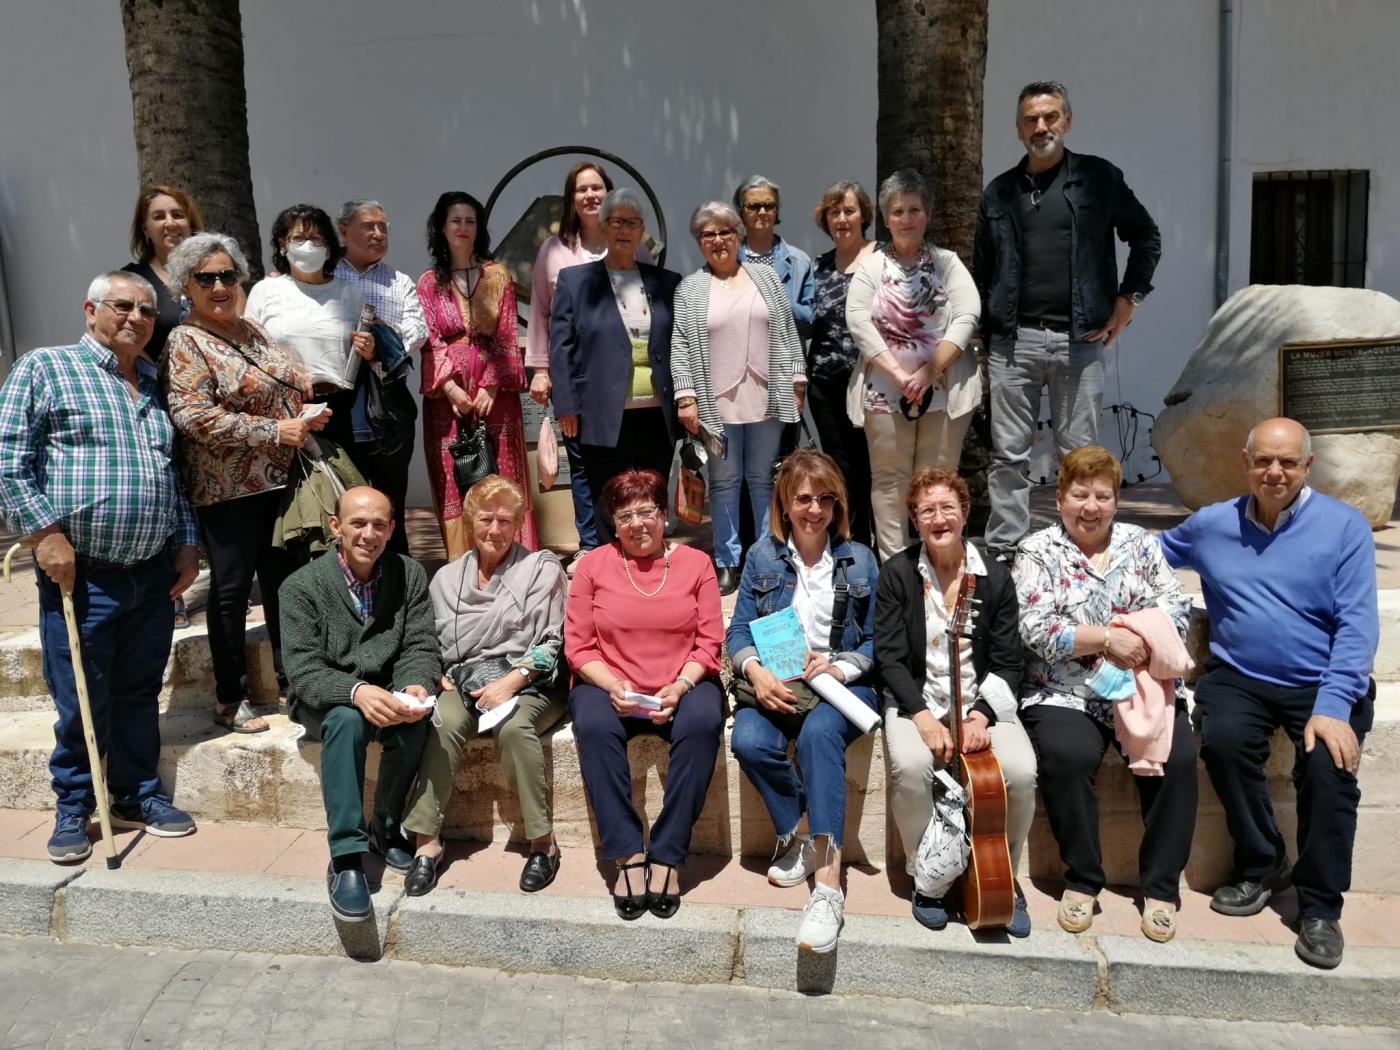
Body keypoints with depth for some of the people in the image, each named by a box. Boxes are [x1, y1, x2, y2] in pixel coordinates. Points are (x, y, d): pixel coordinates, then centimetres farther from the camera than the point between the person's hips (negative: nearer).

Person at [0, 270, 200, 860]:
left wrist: (187, 544, 13)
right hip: (80, 574, -5)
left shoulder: (158, 386, 16)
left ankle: (138, 797, 27)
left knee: (140, 695, 13)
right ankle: (73, 810, 21)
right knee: (81, 701, 3)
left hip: (155, 574, 5)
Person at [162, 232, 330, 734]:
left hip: (281, 480, 7)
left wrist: (311, 412, 0)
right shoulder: (185, 343, -8)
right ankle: (230, 699, 17)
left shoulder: (254, 331, 13)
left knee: (284, 581, 14)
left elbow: (294, 386, 22)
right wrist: (274, 431, -21)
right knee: (231, 590, 4)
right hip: (229, 488, -7)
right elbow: (194, 416, -19)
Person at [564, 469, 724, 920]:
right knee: (593, 726, -32)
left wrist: (680, 687, -15)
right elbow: (578, 646, 2)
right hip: (608, 685, 0)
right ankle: (627, 854, -23)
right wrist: (613, 686, -15)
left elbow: (709, 642, 1)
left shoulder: (695, 563, 6)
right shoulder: (593, 565, 6)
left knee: (702, 723, -32)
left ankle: (667, 856, -21)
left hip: (682, 685, 0)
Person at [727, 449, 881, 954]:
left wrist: (840, 666, -15)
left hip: (840, 685, -2)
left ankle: (828, 880, -37)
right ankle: (799, 831, -5)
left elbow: (875, 641, 6)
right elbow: (739, 630, 5)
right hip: (775, 685, 2)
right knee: (749, 741, -31)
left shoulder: (859, 560, 7)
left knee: (818, 731, -36)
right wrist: (756, 671, -16)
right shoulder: (763, 555, 9)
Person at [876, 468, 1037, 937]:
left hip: (981, 701, 1)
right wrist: (922, 716, -20)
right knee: (910, 767, -33)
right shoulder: (897, 573, -1)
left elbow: (1007, 663, 1)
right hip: (916, 700, -1)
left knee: (1021, 772, -27)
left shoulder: (995, 577, 2)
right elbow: (889, 656, -5)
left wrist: (981, 715, -17)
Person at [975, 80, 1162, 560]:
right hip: (1012, 341, 2)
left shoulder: (1098, 177, 7)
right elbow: (981, 272, 17)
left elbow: (1146, 237, 13)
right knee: (1008, 454, 2)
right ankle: (1003, 552, 9)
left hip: (1079, 340, -1)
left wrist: (1127, 300, 3)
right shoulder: (998, 192, 13)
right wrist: (985, 332, 8)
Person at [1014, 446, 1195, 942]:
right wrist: (1106, 638, -16)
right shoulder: (1038, 551, 5)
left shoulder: (1141, 544, 15)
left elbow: (1177, 611, 6)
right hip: (1065, 693, -3)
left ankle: (1161, 887, -6)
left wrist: (1135, 633, -13)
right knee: (1067, 754, -31)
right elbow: (1036, 630, -7)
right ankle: (1082, 880, -10)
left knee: (1177, 756, -24)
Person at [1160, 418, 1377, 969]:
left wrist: (1333, 706, -18)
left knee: (1330, 764, -27)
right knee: (1224, 739, -28)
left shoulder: (1344, 526, -2)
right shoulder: (1210, 524, 7)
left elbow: (1356, 624, -8)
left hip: (1323, 682, -1)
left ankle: (1320, 908, -5)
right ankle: (1260, 865, -1)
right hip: (1239, 676, 2)